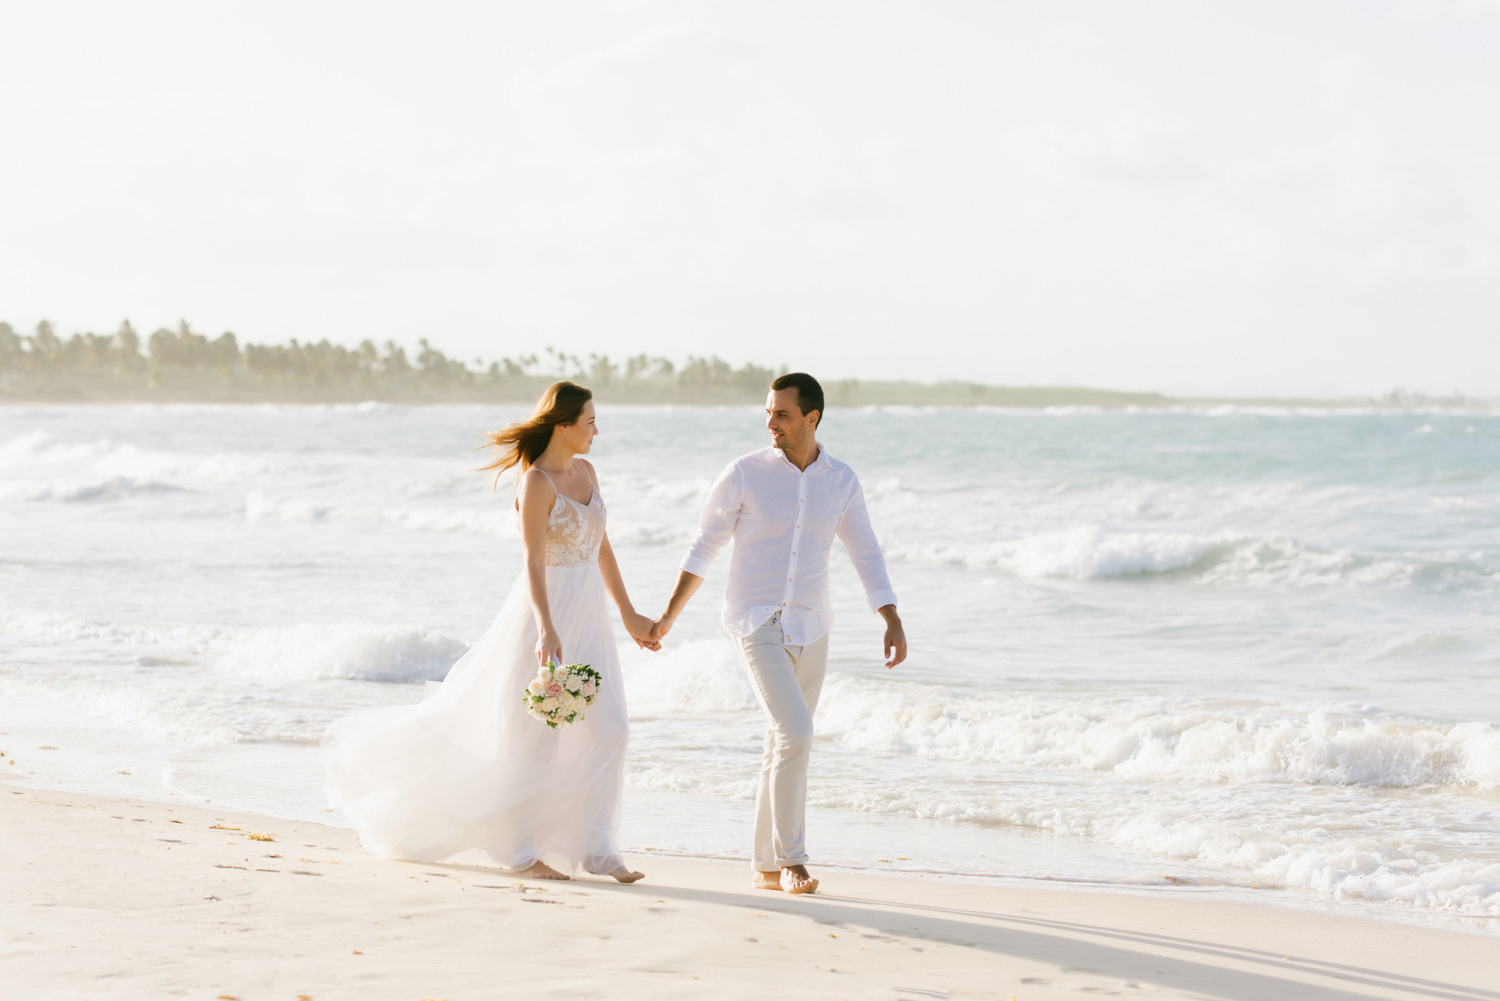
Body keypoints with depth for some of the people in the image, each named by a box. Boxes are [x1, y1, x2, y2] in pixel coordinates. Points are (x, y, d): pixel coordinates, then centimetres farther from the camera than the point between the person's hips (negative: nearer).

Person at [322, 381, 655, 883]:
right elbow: (533, 562, -21)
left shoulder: (585, 471, 10)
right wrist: (546, 628, -32)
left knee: (606, 728, -1)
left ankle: (596, 849, 2)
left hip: (588, 614, 8)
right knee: (535, 734, -1)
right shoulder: (536, 483, -14)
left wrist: (629, 614, 18)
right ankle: (519, 850, 11)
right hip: (549, 610, -8)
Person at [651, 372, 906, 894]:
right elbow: (704, 546, 2)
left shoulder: (841, 481, 4)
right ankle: (791, 860, -9)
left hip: (809, 630, 4)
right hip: (755, 623, -4)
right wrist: (669, 614, -1)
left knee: (784, 748, 9)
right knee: (795, 734, -19)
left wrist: (893, 622, -4)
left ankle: (767, 866, 19)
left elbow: (866, 556, 7)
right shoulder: (745, 473, -5)